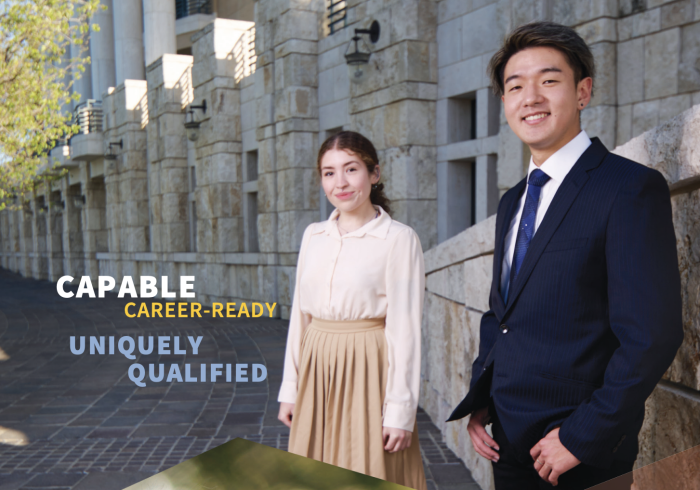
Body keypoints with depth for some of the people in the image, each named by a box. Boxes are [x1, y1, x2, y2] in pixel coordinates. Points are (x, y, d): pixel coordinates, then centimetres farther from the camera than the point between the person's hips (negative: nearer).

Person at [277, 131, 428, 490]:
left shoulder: (399, 239, -9)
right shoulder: (313, 235, 8)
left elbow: (405, 329, -10)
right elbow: (299, 315, 11)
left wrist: (400, 411, -11)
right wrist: (289, 388, 11)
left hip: (367, 372, -5)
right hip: (316, 372, 5)